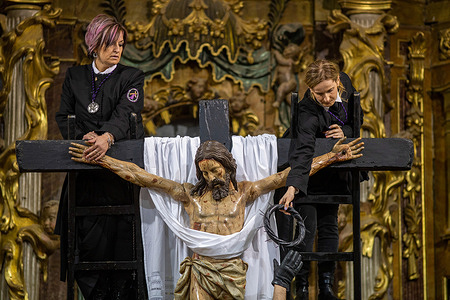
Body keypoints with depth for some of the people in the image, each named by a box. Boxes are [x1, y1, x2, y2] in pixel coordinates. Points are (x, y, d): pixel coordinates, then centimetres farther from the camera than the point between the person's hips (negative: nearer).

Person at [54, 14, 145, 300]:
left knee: (120, 234, -8)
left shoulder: (131, 77, 5)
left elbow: (125, 113, -12)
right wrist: (85, 135, -11)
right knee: (88, 237, -5)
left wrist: (107, 137, -32)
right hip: (85, 172, 2)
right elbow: (64, 117, 10)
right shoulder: (75, 76, 14)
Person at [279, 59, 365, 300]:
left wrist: (346, 131, -20)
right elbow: (302, 151, -47)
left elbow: (358, 118, 1)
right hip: (309, 173, -6)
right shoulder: (308, 112, -35)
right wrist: (293, 186, -60)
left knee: (329, 226, 8)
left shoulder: (345, 83, -16)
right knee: (307, 226, -7)